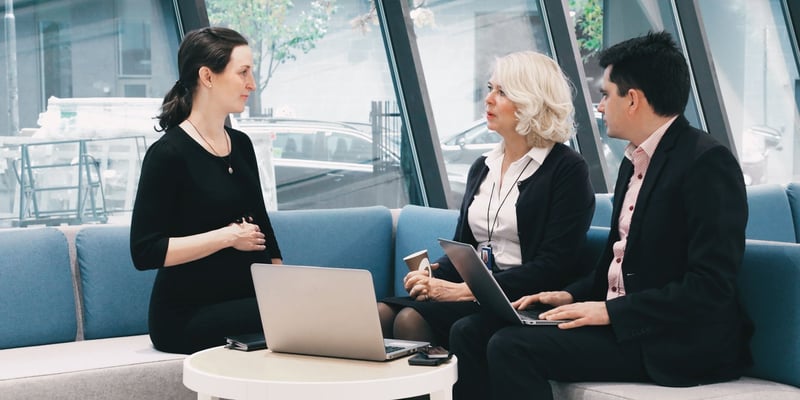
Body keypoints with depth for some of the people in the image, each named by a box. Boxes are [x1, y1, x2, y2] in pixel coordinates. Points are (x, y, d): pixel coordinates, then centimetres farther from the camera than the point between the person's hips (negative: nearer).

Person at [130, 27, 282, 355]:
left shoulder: (241, 145, 13)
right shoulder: (168, 153, -9)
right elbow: (145, 251, -14)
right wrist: (228, 236, -15)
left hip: (246, 299, 7)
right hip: (188, 313, -7)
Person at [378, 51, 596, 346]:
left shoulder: (567, 169, -3)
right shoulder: (482, 167, 20)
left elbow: (554, 266, -12)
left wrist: (465, 289, -17)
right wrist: (431, 275, -4)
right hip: (476, 298, 7)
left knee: (411, 319, -30)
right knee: (382, 313, -23)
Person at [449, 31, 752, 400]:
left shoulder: (707, 163, -15)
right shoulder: (635, 160, 15)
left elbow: (710, 287, -21)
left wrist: (610, 311, -19)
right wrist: (572, 296, 5)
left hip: (677, 343, -9)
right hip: (619, 321, 9)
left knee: (513, 346, -24)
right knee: (470, 333, -2)